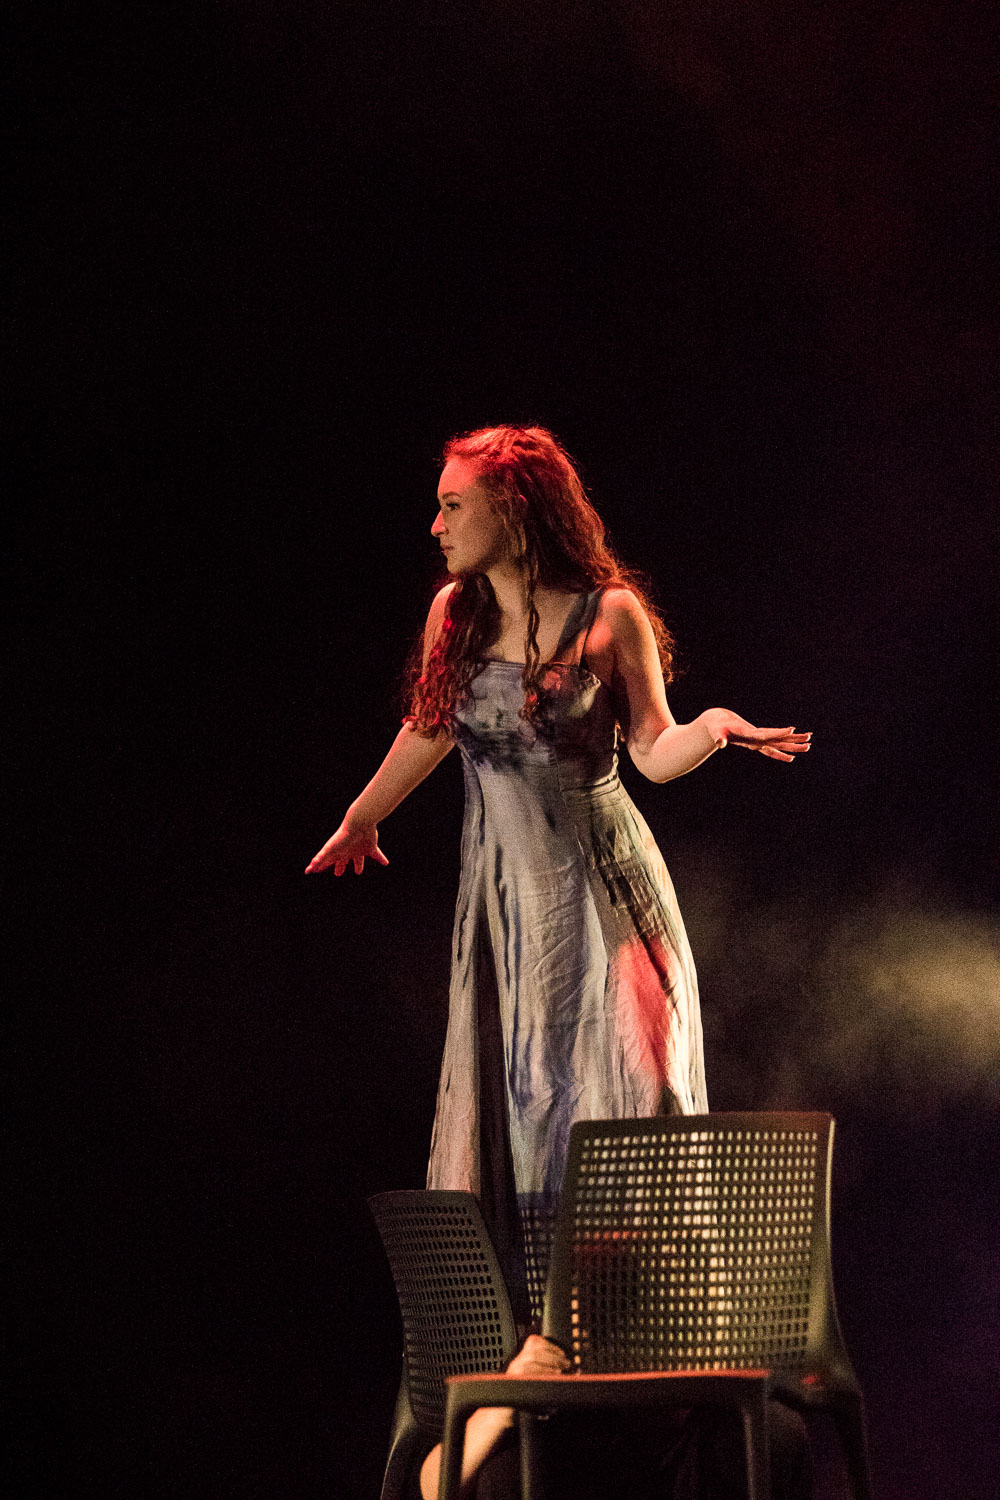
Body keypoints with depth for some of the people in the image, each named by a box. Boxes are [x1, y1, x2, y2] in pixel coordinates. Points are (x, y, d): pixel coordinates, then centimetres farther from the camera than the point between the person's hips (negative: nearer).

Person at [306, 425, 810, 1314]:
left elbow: (654, 751, -4)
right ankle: (521, 1330, 10)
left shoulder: (611, 613, -9)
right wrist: (361, 820, 30)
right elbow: (430, 729, 19)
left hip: (600, 882, -4)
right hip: (503, 889, 4)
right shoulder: (455, 610, 3)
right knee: (505, 1100, 3)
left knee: (619, 1094, -8)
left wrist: (713, 728, -25)